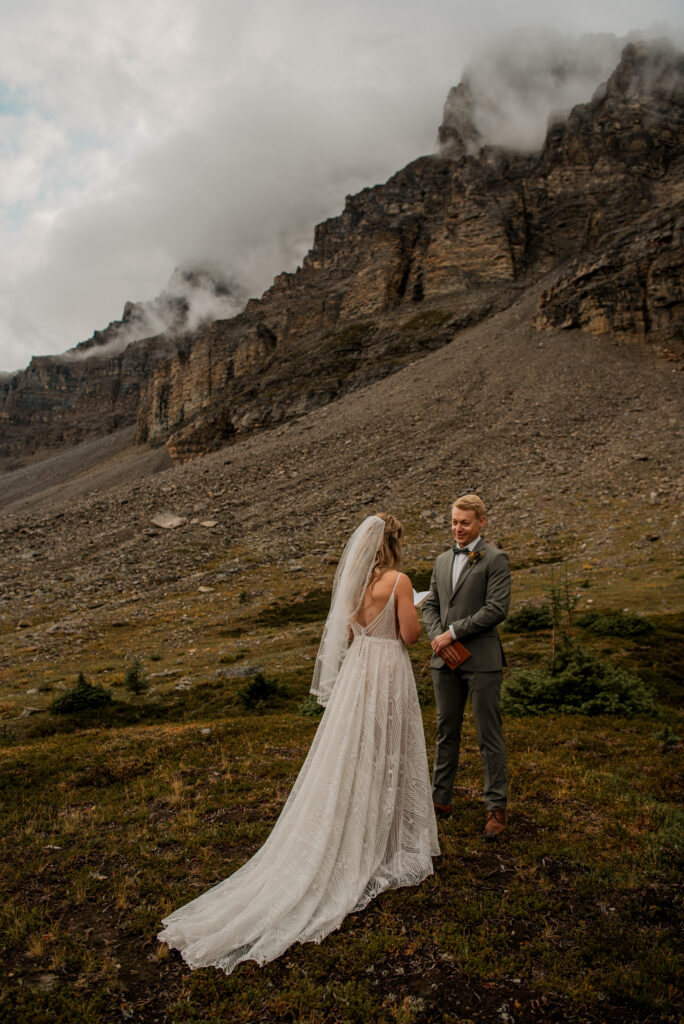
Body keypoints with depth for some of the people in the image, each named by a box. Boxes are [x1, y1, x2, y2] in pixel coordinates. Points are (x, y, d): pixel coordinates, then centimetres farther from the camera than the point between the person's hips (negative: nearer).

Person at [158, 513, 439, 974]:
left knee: (349, 759, 14)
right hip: (388, 671, -5)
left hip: (355, 669, 6)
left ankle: (349, 841, 25)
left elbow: (347, 632, 11)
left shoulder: (352, 579, 4)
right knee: (384, 759, 8)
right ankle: (384, 842, 22)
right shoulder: (399, 581, -15)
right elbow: (410, 635, -12)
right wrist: (414, 609, 6)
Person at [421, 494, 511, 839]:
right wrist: (437, 636, -5)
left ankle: (495, 807, 16)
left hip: (481, 660, -5)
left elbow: (497, 609, -15)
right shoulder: (442, 560, 14)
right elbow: (430, 605, 14)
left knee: (489, 736, 3)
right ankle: (441, 799, 26)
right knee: (446, 732, 14)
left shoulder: (494, 560, -6)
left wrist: (453, 632, -14)